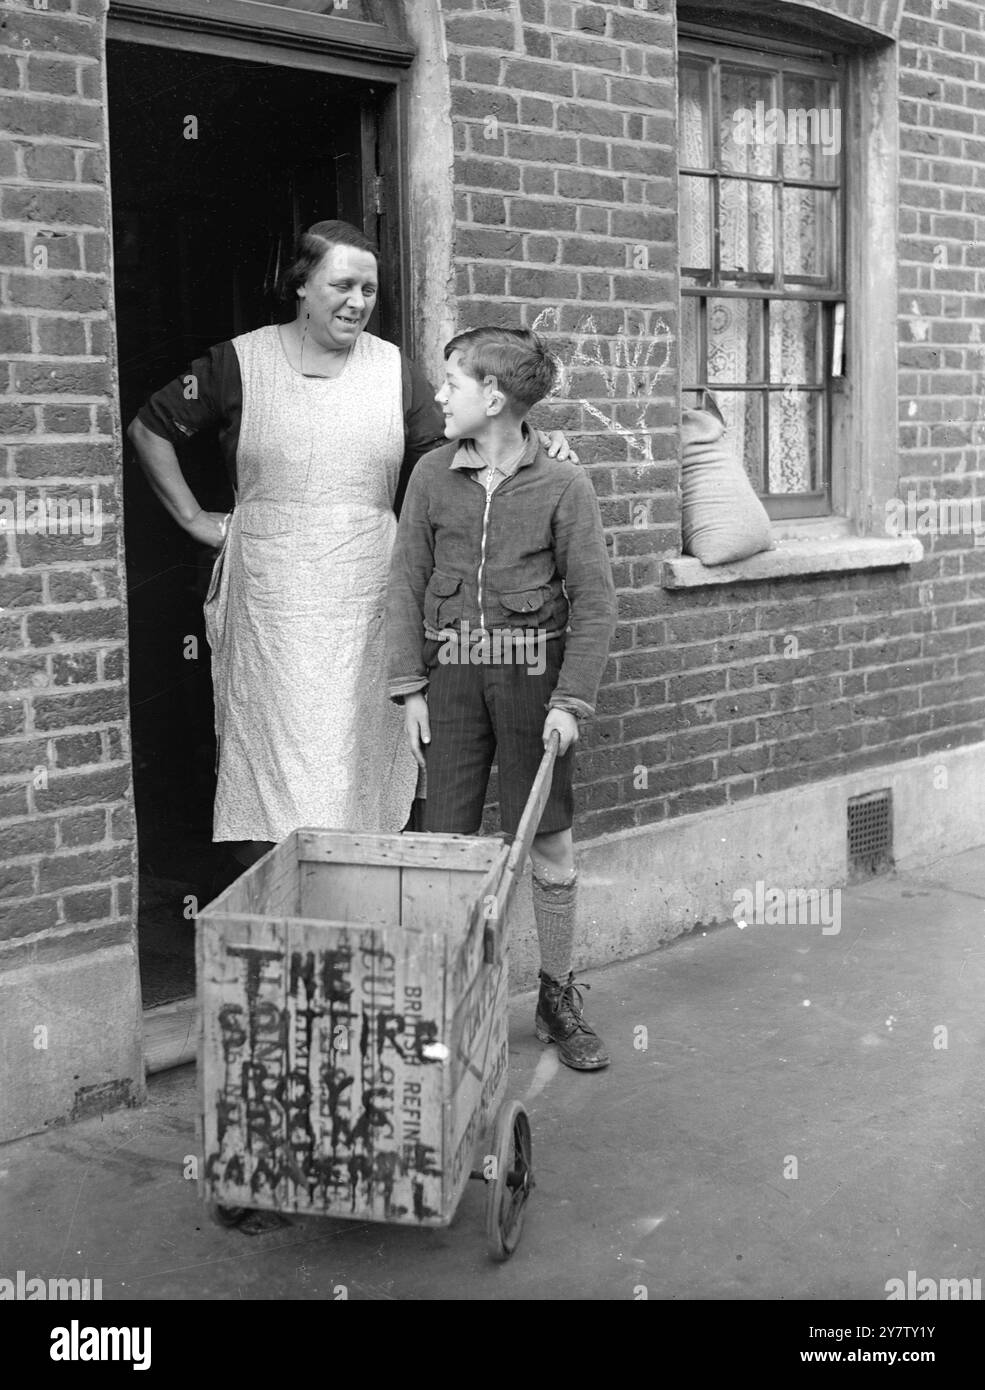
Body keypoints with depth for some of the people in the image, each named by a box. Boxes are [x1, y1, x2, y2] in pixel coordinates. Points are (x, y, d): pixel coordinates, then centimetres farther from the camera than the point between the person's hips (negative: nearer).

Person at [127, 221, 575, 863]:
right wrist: (194, 518, 6)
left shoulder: (395, 371, 8)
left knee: (361, 777, 5)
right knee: (271, 775, 0)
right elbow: (150, 428, 11)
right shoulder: (240, 363, 1)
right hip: (270, 610, -2)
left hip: (366, 609, 2)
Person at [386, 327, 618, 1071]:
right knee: (448, 841, 5)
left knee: (549, 842, 6)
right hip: (451, 673, 2)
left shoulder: (562, 485, -5)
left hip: (531, 673, -2)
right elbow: (407, 583, 5)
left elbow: (595, 599, -5)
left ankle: (559, 999, 22)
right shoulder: (433, 476, 3)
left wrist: (571, 700, -10)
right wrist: (409, 687, 0)